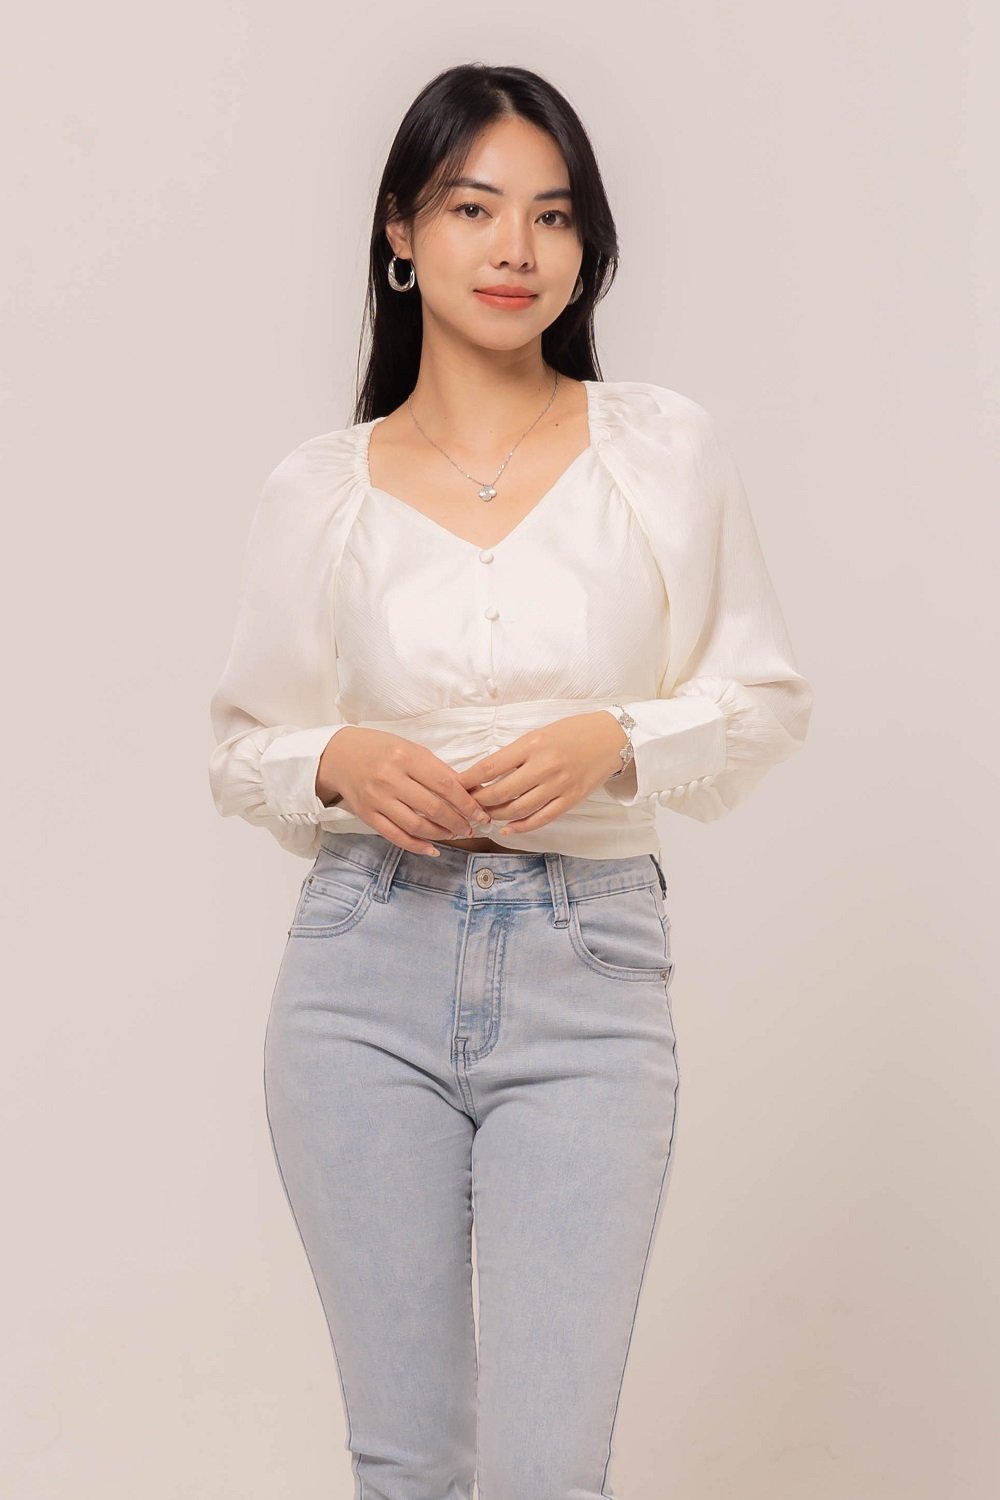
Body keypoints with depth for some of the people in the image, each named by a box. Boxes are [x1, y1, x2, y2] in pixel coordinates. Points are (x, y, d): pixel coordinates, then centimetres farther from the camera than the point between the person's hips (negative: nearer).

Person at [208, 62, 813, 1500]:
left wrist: (615, 743, -12)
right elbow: (244, 747, 11)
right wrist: (338, 766, -10)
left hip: (590, 975, -1)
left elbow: (764, 700, 7)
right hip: (372, 970, 1)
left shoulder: (668, 449, 1)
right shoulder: (319, 490, 3)